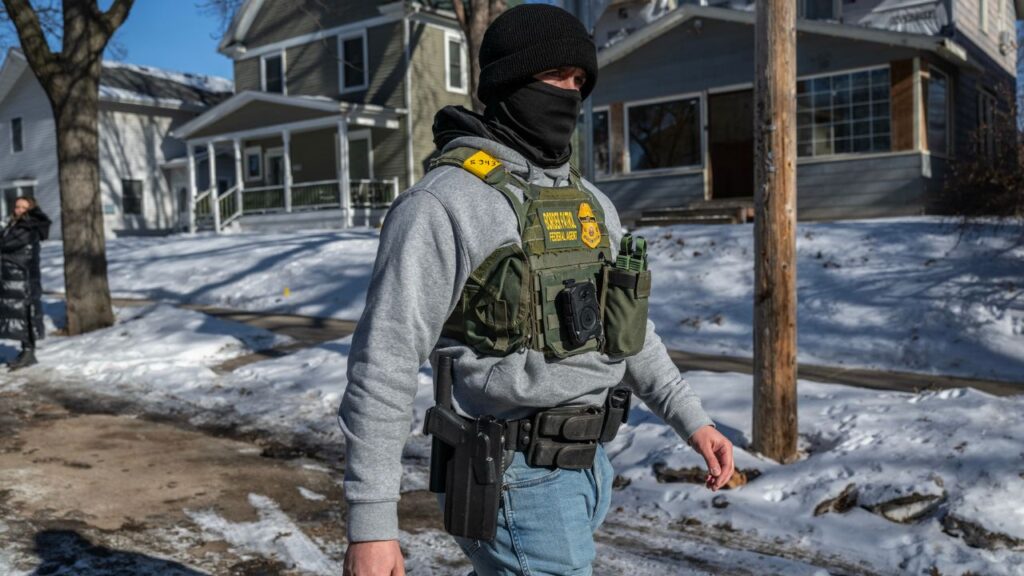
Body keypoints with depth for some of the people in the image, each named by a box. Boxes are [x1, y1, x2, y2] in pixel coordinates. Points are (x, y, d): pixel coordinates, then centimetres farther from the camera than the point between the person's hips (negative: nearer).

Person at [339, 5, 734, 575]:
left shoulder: (590, 202, 10)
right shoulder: (444, 205, -15)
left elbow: (627, 326, 20)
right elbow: (384, 364, -17)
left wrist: (692, 418, 13)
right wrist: (371, 522, -18)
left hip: (588, 466, 8)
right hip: (514, 480, -7)